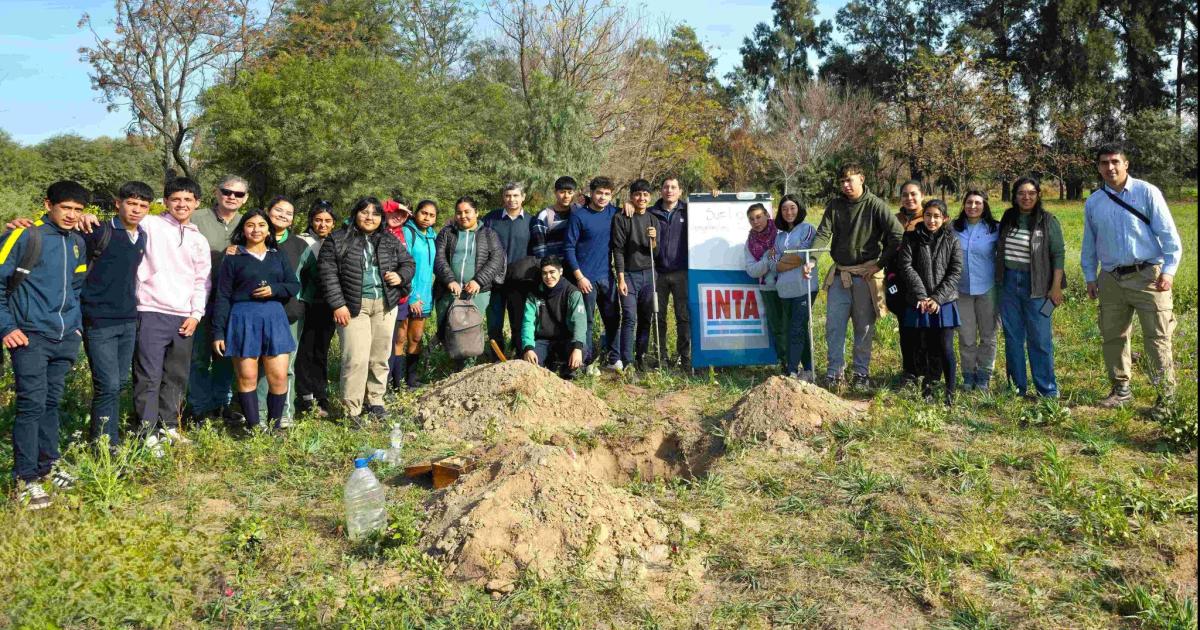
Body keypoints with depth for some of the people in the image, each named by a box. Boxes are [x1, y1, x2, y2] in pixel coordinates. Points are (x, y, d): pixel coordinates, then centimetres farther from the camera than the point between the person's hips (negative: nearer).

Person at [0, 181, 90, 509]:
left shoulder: (77, 243, 12)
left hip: (65, 339, 6)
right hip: (31, 337, -6)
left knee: (51, 403, 13)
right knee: (32, 404, -8)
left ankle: (47, 465, 25)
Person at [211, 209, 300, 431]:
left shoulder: (279, 256, 15)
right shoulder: (232, 258, 5)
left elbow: (294, 285, 13)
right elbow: (222, 297, 2)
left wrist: (274, 289, -8)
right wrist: (218, 333, -3)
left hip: (274, 318, 2)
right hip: (243, 319, -2)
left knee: (279, 377, -2)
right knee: (247, 377, 0)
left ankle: (275, 424, 12)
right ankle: (253, 425, 10)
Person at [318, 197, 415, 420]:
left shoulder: (390, 241, 11)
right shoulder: (337, 240, 1)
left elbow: (408, 262, 19)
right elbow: (328, 273, -4)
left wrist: (401, 276, -4)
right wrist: (337, 304, -11)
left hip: (385, 304, 4)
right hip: (354, 306, -4)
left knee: (380, 356, 9)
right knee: (356, 358, -11)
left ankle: (375, 400, 24)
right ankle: (352, 410, -2)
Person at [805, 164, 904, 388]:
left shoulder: (875, 205, -7)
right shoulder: (835, 205, 4)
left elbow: (898, 234, -10)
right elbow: (823, 234, -4)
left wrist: (880, 264, -9)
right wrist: (812, 260, -20)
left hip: (866, 275, -3)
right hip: (839, 274, 3)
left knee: (864, 327, 7)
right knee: (834, 325, 2)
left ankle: (861, 372, 18)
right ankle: (834, 371, 11)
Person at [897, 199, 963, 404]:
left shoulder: (952, 241, 6)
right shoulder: (912, 238, 4)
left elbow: (955, 272, -1)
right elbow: (906, 266, -5)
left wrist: (938, 298, -11)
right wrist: (921, 295, -14)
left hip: (944, 303, 0)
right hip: (919, 303, 0)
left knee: (945, 348, -3)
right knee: (923, 347, 4)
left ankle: (950, 393, 3)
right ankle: (927, 387, 17)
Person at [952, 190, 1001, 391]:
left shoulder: (995, 229, -1)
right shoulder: (954, 228, 3)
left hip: (987, 289, -1)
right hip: (962, 290, 1)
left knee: (988, 336, 6)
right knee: (966, 337, 4)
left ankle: (983, 376, 17)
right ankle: (968, 375, 16)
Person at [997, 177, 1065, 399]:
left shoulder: (1048, 221, -4)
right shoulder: (1008, 219, 8)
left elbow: (1058, 254, -4)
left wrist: (1056, 286, -9)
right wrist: (998, 281, 12)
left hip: (1036, 286, -4)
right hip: (1009, 283, 4)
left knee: (1039, 339, -2)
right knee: (1013, 338, 8)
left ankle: (1048, 391, 6)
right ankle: (1018, 387, 17)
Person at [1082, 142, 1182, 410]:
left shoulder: (1146, 192, -3)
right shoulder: (1093, 203, 9)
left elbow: (1168, 233, -4)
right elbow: (1089, 244, 18)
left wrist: (1169, 270, -11)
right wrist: (1090, 277, 14)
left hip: (1147, 276, -4)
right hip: (1111, 279, 4)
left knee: (1157, 337, -4)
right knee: (1112, 336, 10)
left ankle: (1168, 394, 3)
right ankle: (1120, 390, 24)